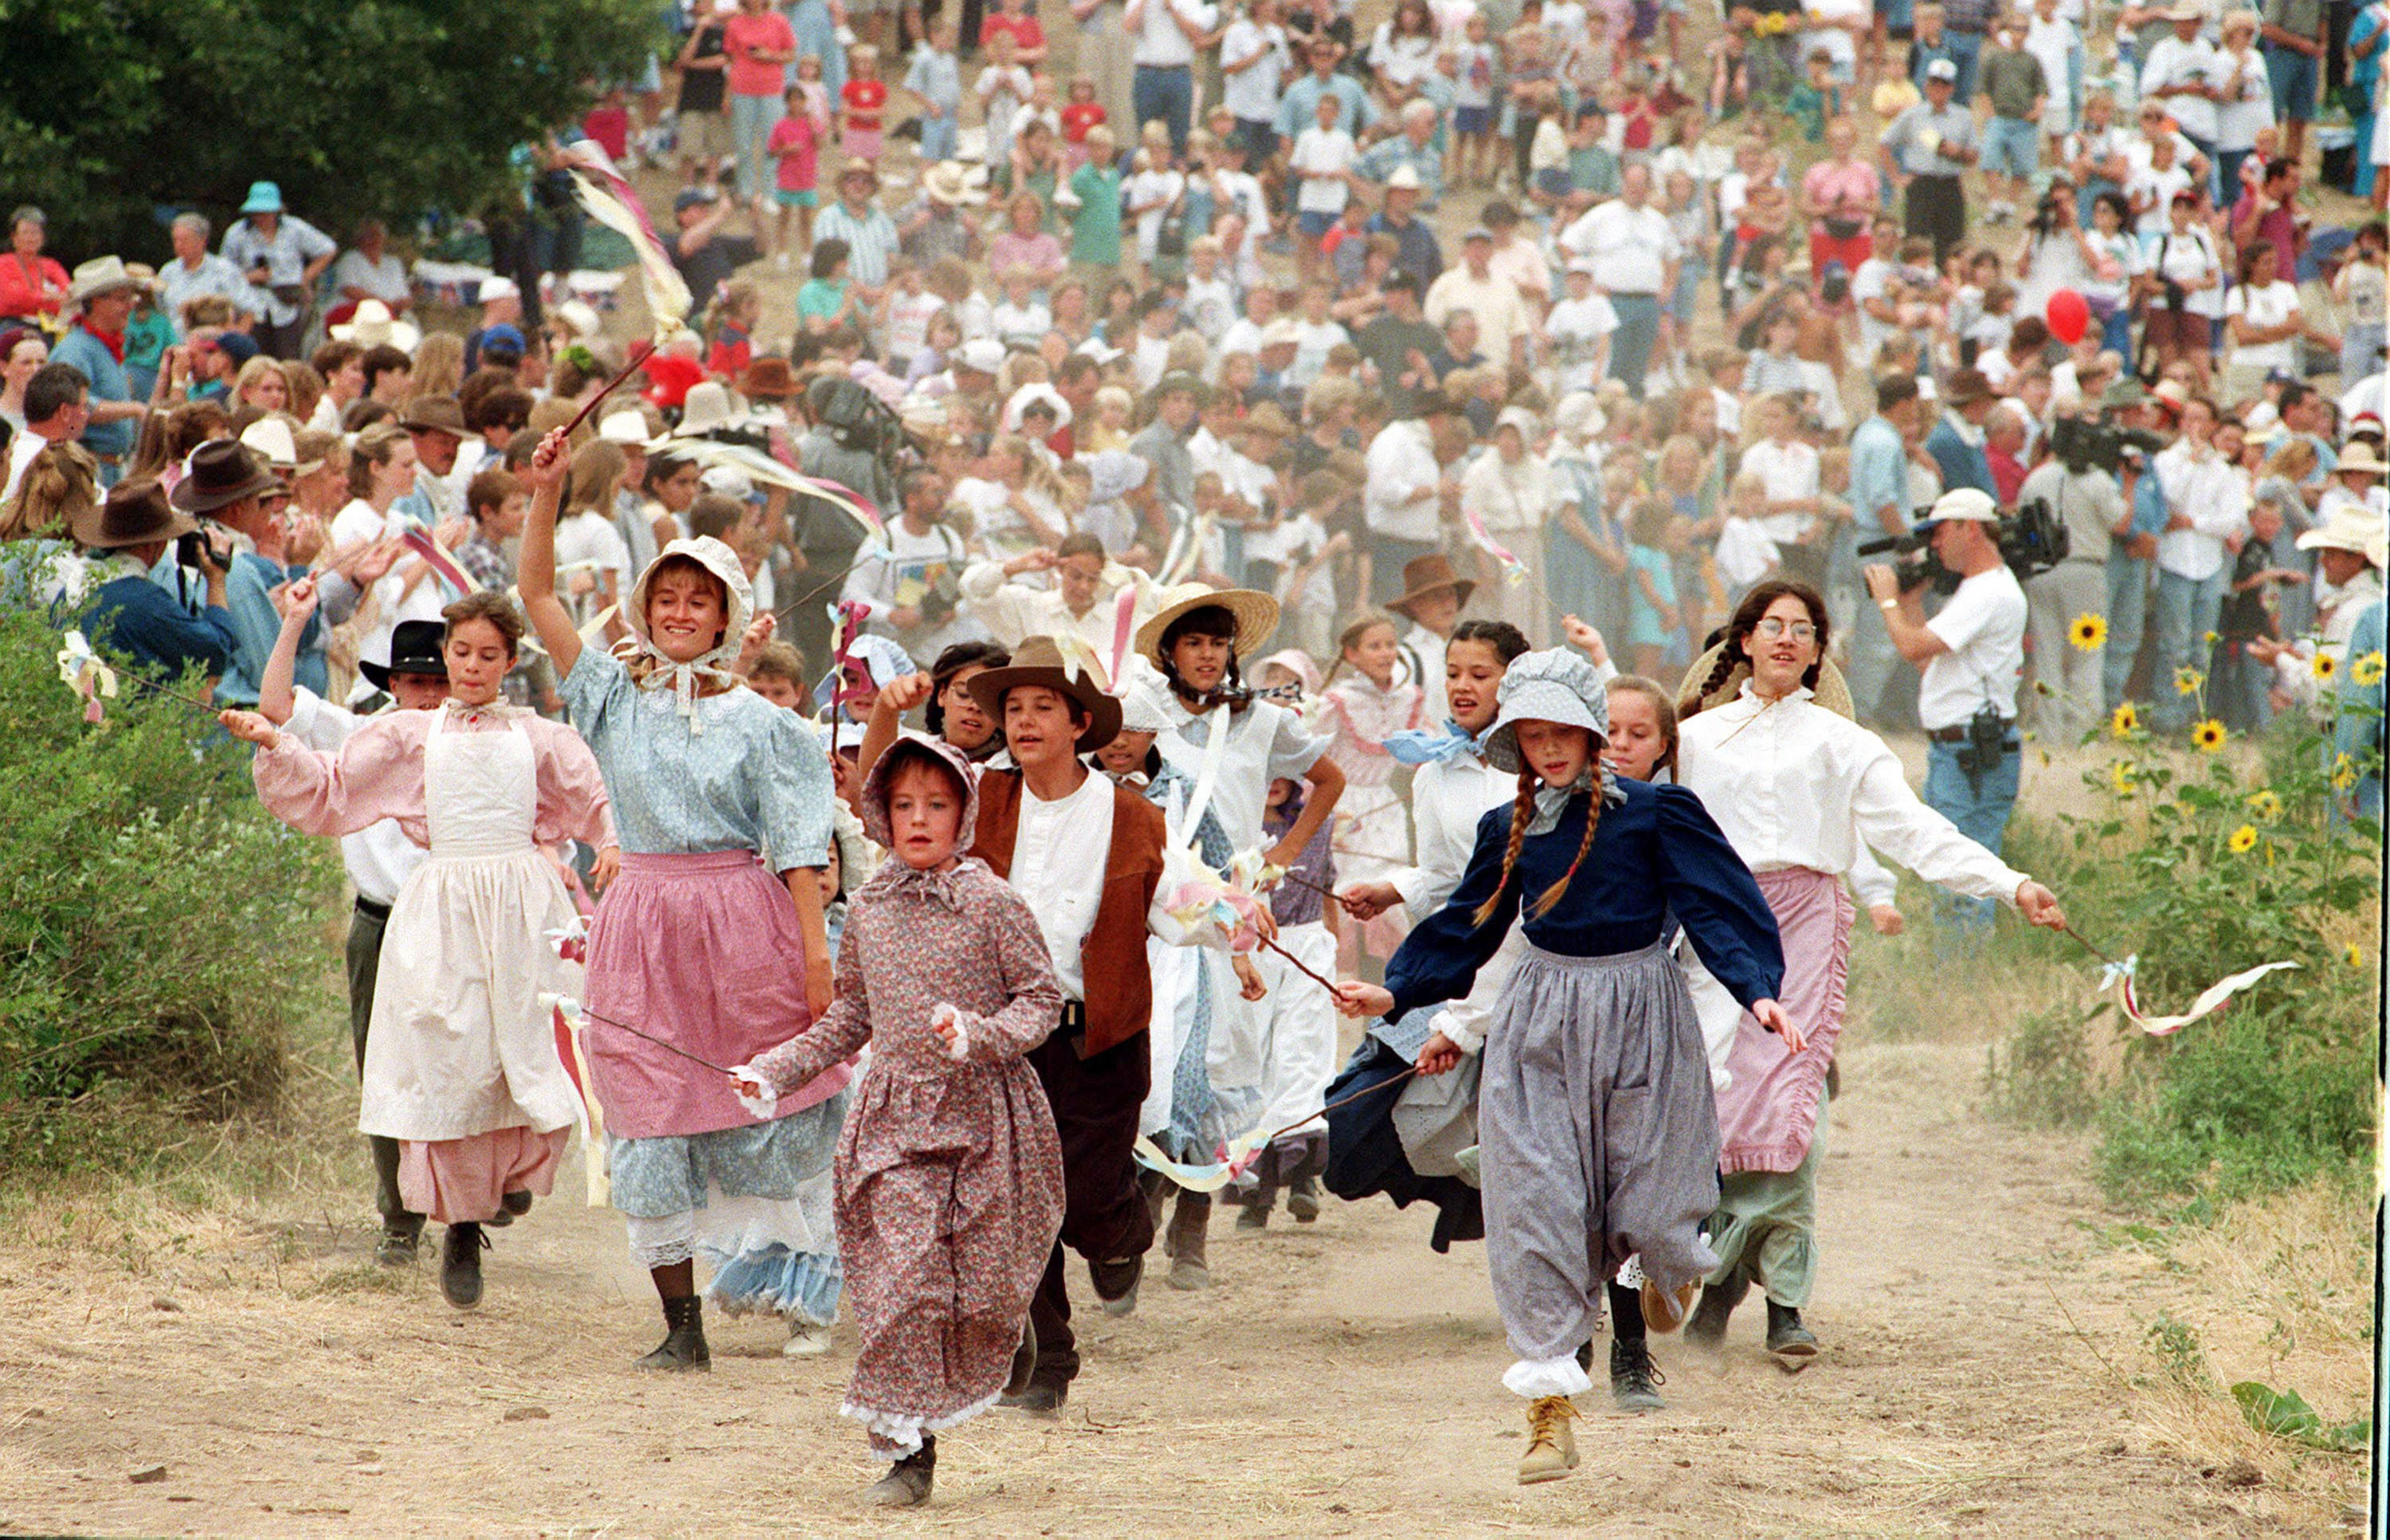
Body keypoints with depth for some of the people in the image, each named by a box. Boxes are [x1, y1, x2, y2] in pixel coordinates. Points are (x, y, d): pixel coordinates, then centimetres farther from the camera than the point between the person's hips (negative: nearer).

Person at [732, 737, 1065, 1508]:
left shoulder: (991, 903, -6)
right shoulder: (868, 911, 7)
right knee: (900, 1285, -7)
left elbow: (1042, 999, -4)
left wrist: (982, 1035, -22)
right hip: (896, 1117, 3)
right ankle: (908, 1453, -3)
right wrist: (776, 1070, 11)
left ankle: (1015, 1331, 40)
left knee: (983, 1290, 2)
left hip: (983, 1115, -3)